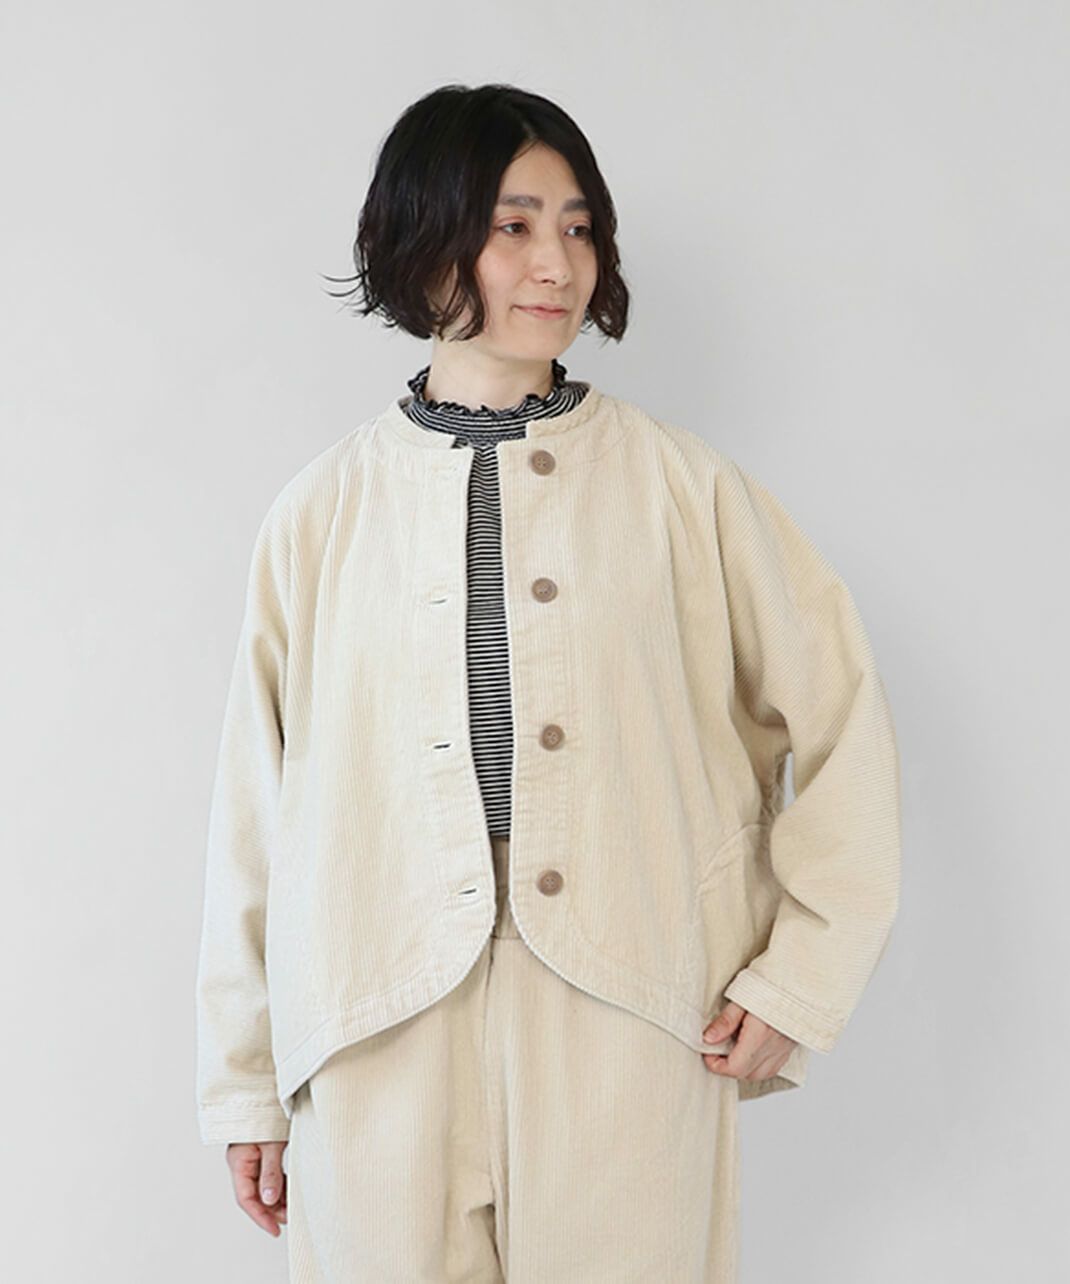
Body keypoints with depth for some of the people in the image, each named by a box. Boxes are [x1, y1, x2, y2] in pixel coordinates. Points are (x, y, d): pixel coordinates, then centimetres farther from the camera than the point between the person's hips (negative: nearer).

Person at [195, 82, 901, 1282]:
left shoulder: (680, 485, 2)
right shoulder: (323, 509, 4)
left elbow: (840, 719, 6)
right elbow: (257, 803, 6)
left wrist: (798, 983, 0)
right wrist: (245, 1082, 8)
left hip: (626, 1030, 0)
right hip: (381, 1045, 1)